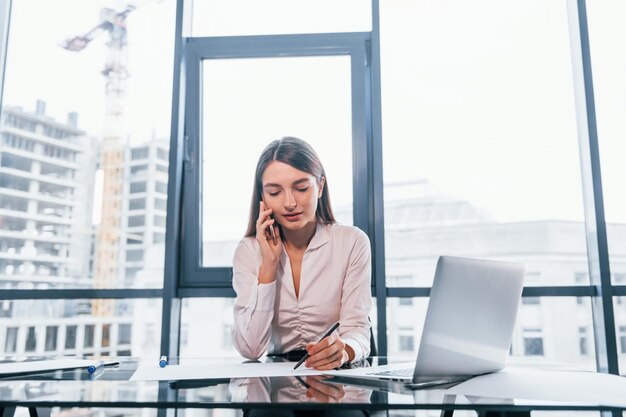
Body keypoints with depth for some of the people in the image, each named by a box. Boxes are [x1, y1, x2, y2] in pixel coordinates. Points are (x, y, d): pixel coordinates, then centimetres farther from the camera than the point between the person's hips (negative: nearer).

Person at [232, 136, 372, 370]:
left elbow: (357, 331, -10)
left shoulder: (352, 243, -5)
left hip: (334, 375, 0)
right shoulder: (248, 250, -2)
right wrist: (268, 264, -16)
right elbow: (249, 349, -10)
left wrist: (343, 351, -31)